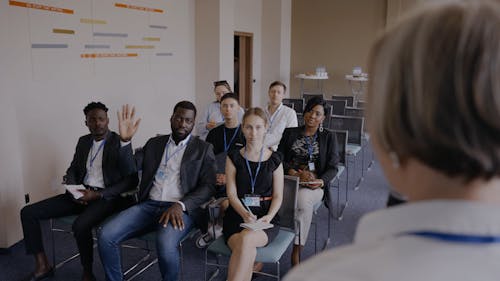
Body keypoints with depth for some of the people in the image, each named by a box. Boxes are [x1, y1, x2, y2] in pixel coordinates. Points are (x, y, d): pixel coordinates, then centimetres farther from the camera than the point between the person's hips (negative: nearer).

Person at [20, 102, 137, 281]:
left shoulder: (119, 143, -9)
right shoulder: (83, 141, 11)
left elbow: (131, 181, -13)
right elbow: (72, 170, 19)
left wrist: (98, 195, -18)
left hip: (106, 197, -7)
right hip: (82, 194, 7)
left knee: (80, 225, -36)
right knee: (28, 212, -3)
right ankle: (43, 266, 7)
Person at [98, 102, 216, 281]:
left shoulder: (203, 149, 8)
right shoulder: (154, 143, 18)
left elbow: (208, 186, 0)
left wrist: (180, 205, -16)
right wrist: (125, 140, -2)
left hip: (180, 209, -3)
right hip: (149, 205, 4)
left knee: (166, 245, -34)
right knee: (106, 236, -18)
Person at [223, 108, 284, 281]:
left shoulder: (274, 160, 6)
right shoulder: (234, 158, 7)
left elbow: (278, 196, 5)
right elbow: (232, 194, 0)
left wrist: (268, 217, -14)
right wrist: (245, 214, -19)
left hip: (266, 217, 0)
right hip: (237, 215, 0)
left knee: (246, 239, -34)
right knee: (248, 252, -32)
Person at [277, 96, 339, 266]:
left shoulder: (328, 137, 13)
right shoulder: (289, 133, 14)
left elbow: (332, 167, 7)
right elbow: (279, 159, 5)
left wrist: (321, 181, -13)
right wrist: (296, 174, -12)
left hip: (314, 185, -1)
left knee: (303, 198, -34)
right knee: (303, 202, -34)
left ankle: (296, 253, -24)